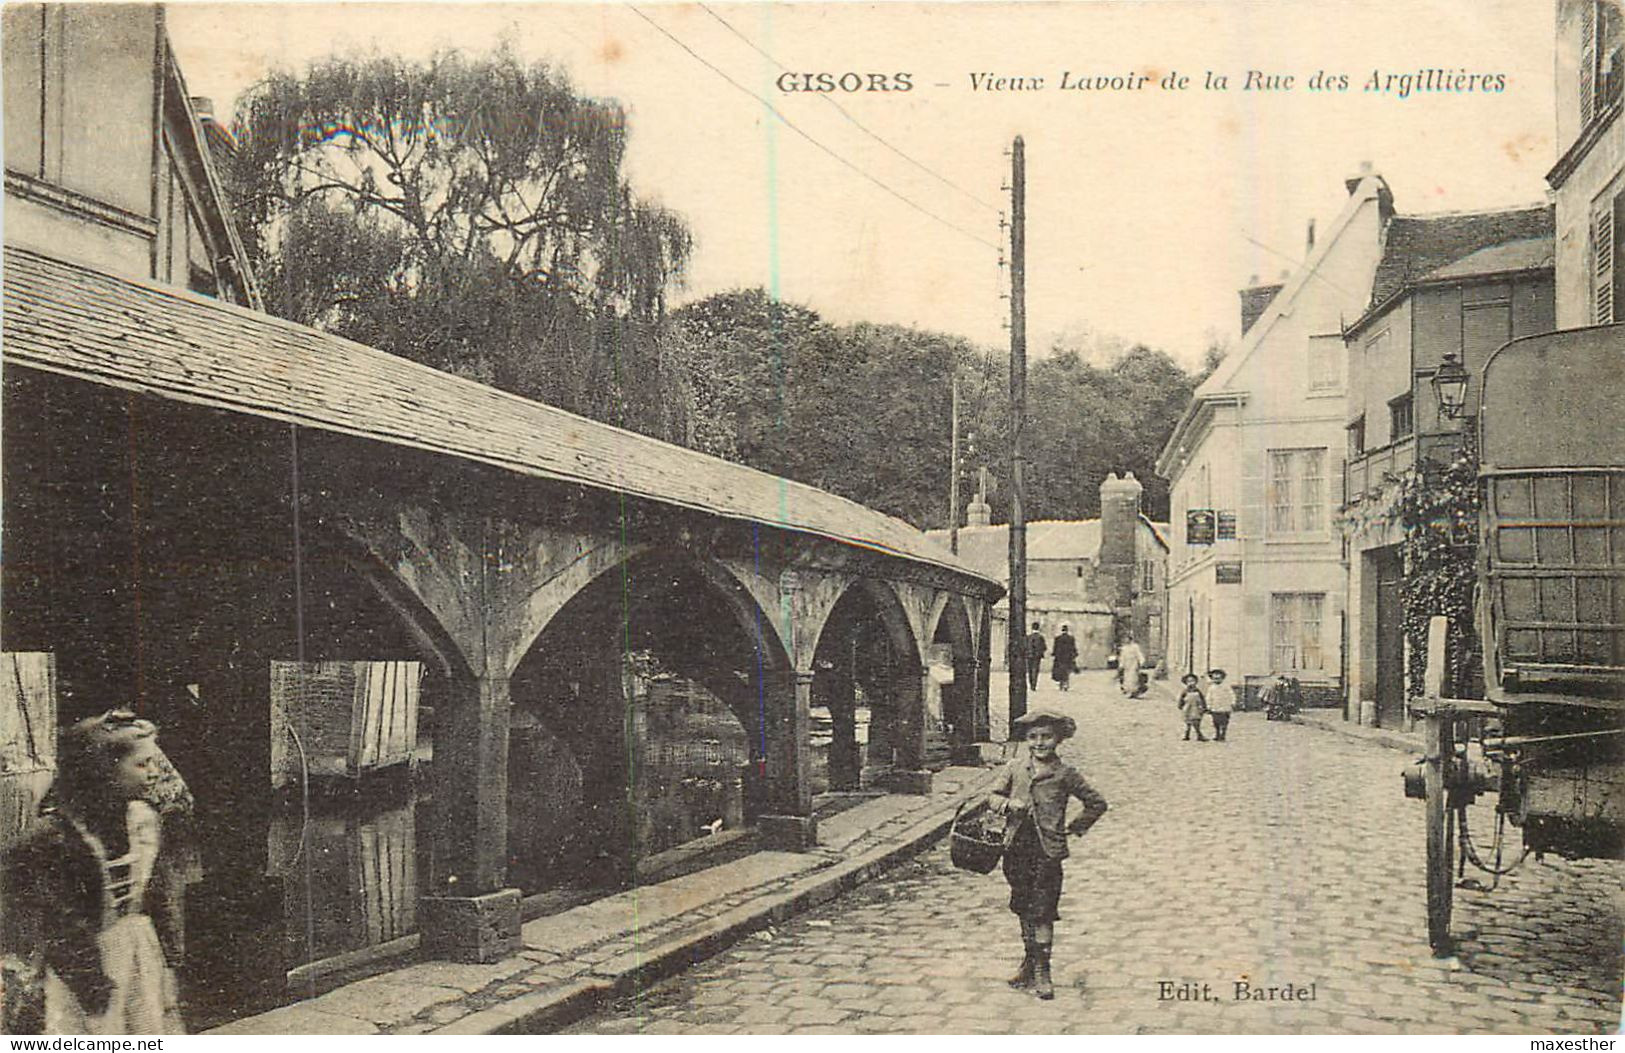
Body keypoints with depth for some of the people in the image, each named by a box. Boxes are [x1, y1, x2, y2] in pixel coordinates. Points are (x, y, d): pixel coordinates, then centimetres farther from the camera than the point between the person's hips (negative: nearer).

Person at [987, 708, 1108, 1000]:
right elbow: (992, 798, 7)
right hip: (1016, 848, 3)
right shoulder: (1015, 767, 4)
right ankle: (1029, 961, 29)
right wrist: (1008, 804, -12)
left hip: (1048, 850, -3)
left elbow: (1097, 804, 7)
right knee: (1023, 909, 14)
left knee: (1042, 912, -4)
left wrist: (1075, 828, 3)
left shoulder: (1065, 773, -2)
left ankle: (1041, 971, 3)